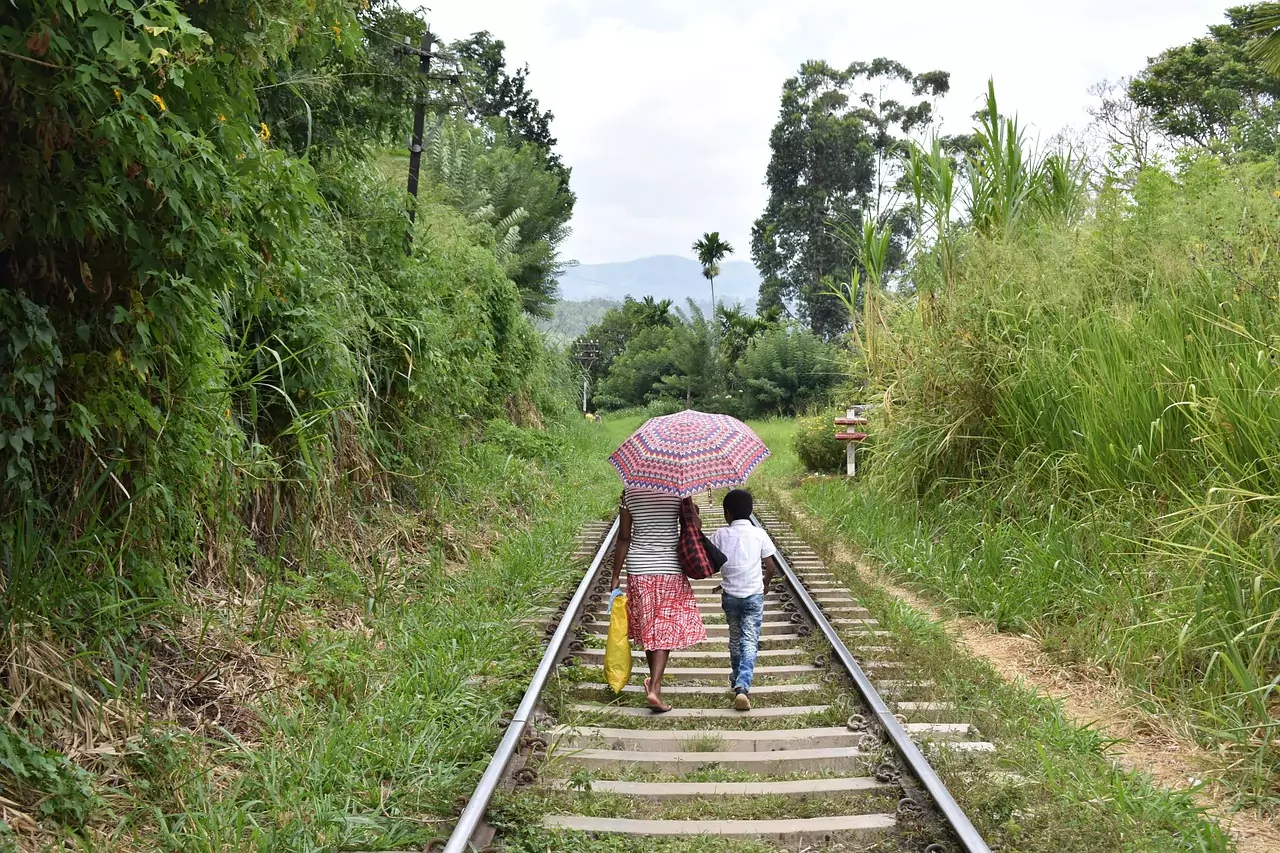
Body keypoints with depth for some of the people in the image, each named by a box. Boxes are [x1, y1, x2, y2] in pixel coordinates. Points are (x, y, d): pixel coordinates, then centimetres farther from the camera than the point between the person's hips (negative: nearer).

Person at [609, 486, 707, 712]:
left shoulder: (630, 492, -3)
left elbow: (624, 538, -2)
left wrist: (615, 576, 2)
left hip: (638, 570, 2)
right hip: (671, 570, -2)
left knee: (647, 626, 17)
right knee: (665, 631, 4)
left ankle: (655, 681, 32)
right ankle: (654, 688, -9)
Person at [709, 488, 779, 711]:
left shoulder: (720, 535, -3)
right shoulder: (759, 534, -4)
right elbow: (771, 567, -2)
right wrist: (765, 584, 15)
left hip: (730, 595, 2)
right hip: (754, 595, -1)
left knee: (735, 638, 20)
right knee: (750, 642, -3)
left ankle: (737, 680, 34)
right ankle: (742, 686, -19)